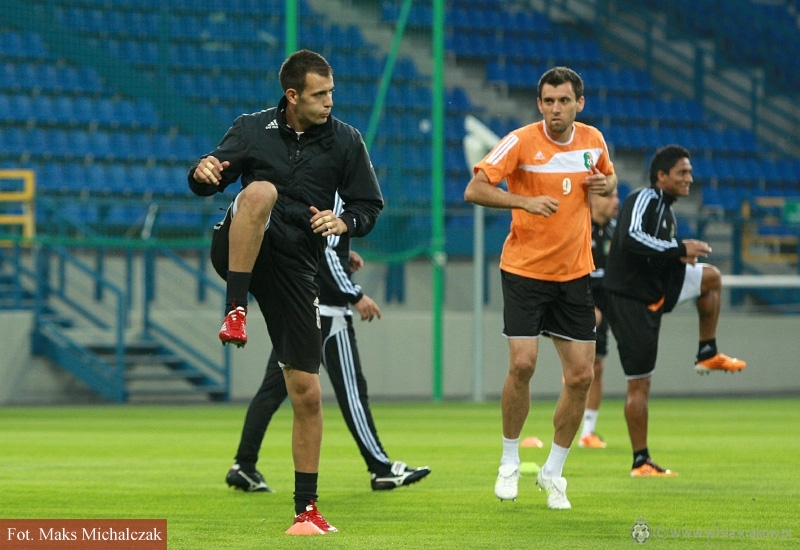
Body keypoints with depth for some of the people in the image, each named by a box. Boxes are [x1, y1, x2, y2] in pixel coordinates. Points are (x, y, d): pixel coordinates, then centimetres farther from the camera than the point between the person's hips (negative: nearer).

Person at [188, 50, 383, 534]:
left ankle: (307, 508, 10)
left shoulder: (345, 141, 5)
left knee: (307, 394, -2)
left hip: (295, 267, 1)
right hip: (240, 252, -1)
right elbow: (209, 183, 4)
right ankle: (235, 310, -32)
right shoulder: (252, 129, 3)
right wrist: (204, 173, -20)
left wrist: (344, 223, -13)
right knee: (261, 191, -34)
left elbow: (370, 208, 9)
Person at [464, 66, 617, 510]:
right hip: (525, 269, -4)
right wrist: (525, 201, -32)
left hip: (574, 273, 4)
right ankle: (509, 461, 8)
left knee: (580, 376, -1)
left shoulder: (593, 140, 2)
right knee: (522, 364, -15)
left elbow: (608, 176, 22)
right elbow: (474, 189, -18)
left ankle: (553, 472, 15)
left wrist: (605, 183, -3)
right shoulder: (521, 142, -12)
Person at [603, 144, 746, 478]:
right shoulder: (643, 200, -14)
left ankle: (707, 353, 14)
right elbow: (631, 238, -31)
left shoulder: (667, 212, 14)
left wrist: (682, 258, 1)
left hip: (655, 293, 9)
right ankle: (641, 462, -2)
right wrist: (680, 249, -28)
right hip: (629, 300, -9)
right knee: (639, 384, -6)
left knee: (711, 277, 12)